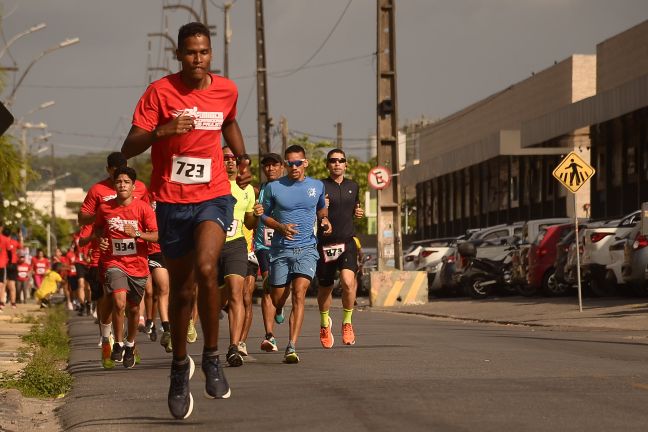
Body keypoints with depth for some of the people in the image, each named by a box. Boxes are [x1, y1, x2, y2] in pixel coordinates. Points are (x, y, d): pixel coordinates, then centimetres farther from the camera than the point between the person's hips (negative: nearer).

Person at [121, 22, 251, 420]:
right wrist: (162, 131, -30)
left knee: (206, 269, -25)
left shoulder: (226, 90, 2)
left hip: (214, 195, 1)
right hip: (172, 200, 0)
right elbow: (129, 148, -13)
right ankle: (180, 365, 30)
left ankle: (212, 357, -9)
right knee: (182, 290, 8)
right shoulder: (160, 92, -8)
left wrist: (243, 159, 11)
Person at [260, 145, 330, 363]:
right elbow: (264, 215, 8)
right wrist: (280, 227, -10)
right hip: (280, 249, 0)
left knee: (299, 294, -18)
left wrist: (324, 219, 3)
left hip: (306, 249, 0)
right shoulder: (274, 187, 0)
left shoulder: (317, 186, 6)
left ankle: (291, 347, -22)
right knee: (277, 299, 6)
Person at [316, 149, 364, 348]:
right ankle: (325, 323, 37)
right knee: (325, 287, 10)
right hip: (325, 243, -1)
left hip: (347, 241, 2)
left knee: (348, 281, -21)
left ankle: (347, 322, -2)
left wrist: (358, 213, 7)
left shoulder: (353, 186, 12)